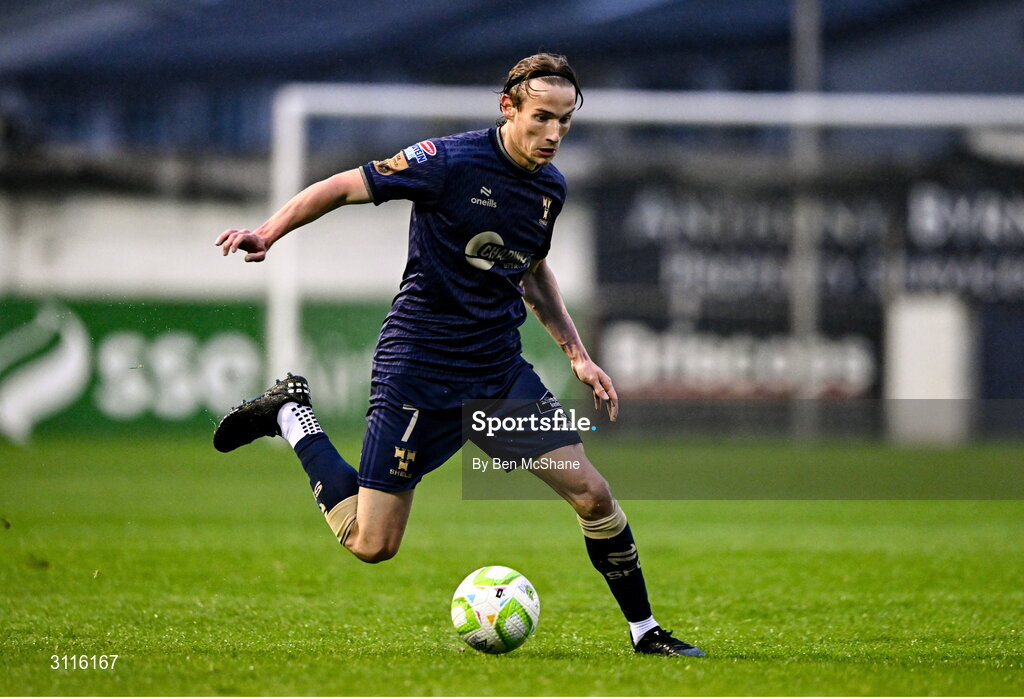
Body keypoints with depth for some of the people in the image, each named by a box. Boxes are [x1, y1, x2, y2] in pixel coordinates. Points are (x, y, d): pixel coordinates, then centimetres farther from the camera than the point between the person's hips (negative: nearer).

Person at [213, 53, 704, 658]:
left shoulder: (551, 187, 5)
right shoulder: (453, 161, -16)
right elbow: (343, 187, -11)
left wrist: (577, 353, 18)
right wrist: (267, 234, -23)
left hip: (501, 369, 6)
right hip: (418, 368, -6)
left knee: (593, 496, -4)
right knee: (371, 544, -4)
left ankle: (644, 631, 14)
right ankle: (290, 413, 16)